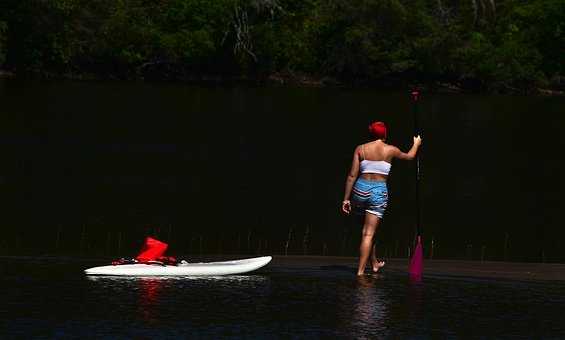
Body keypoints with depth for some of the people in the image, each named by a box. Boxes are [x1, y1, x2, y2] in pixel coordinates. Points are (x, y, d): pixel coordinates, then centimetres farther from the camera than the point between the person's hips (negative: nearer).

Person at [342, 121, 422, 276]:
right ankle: (360, 271, -9)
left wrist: (346, 198, 2)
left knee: (367, 230, 22)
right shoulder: (390, 150, 1)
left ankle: (374, 263, 36)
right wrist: (416, 144, 43)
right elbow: (409, 156, 22)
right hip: (379, 192, -2)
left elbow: (352, 175, -1)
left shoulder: (361, 149, 2)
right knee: (368, 234, -4)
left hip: (361, 189, 2)